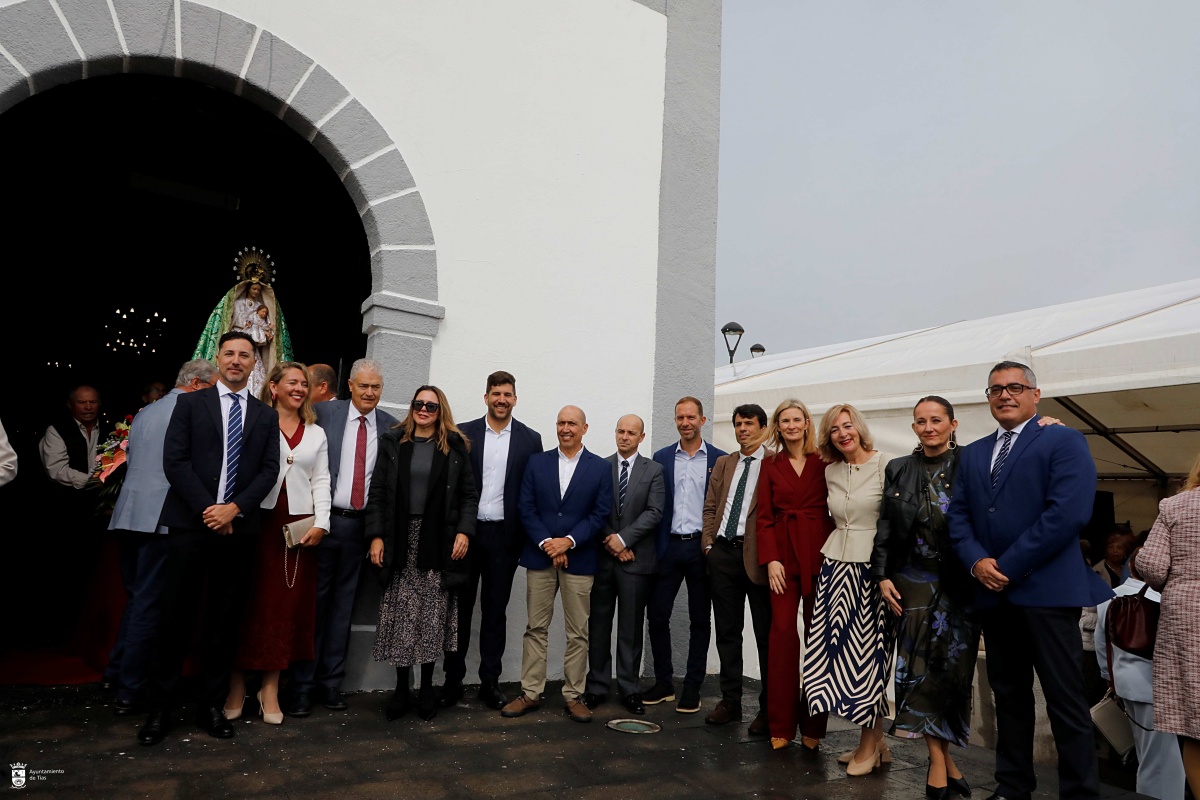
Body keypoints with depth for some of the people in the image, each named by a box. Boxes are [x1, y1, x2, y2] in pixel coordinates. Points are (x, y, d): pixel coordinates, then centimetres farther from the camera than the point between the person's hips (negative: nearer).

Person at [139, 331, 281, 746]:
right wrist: (208, 509, -12)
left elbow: (270, 470, 3)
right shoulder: (190, 403, 6)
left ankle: (211, 705, 19)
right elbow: (174, 460, -3)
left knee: (225, 619, 8)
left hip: (239, 527, 2)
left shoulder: (266, 415, 10)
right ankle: (159, 707, 17)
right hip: (191, 523, -2)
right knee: (176, 615, 3)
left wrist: (234, 508, -11)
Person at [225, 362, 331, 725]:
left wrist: (320, 523, -1)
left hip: (300, 525, 3)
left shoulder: (316, 433, 14)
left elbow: (321, 481, 10)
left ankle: (271, 687, 13)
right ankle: (237, 684, 15)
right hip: (258, 520, -3)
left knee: (287, 604, 5)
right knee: (250, 600, 2)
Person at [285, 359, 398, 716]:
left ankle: (331, 680, 25)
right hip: (325, 520, -2)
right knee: (313, 599, 6)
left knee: (344, 602, 12)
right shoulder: (324, 412, -3)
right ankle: (301, 684, 19)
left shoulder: (390, 425, 3)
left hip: (361, 524, 2)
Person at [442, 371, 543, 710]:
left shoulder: (530, 439, 3)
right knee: (459, 607, 9)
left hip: (504, 536, 0)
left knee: (495, 610, 10)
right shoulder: (463, 434, 2)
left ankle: (490, 682, 21)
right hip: (465, 532, 0)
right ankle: (452, 680, 21)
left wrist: (528, 537, -3)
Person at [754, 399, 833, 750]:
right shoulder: (770, 465, 8)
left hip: (819, 553, -1)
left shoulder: (824, 463, 4)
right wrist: (771, 559, -6)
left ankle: (813, 725, 15)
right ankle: (781, 724, 8)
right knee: (782, 632, -2)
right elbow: (765, 516, 5)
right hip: (783, 553, 1)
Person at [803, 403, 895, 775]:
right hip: (836, 565, 5)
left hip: (874, 565, -5)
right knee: (839, 648, 3)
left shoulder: (885, 465, -7)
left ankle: (870, 743, 18)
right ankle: (874, 739, 20)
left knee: (869, 650, 1)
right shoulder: (830, 471, 11)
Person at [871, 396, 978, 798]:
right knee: (919, 667, 2)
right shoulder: (898, 470, 6)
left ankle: (941, 757, 22)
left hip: (960, 581, -2)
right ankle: (942, 761, 14)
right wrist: (883, 575, 0)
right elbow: (886, 527, 5)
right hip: (914, 580, 2)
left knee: (953, 666, 5)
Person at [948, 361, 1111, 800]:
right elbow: (957, 514, 11)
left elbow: (1068, 513, -15)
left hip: (1046, 590, -6)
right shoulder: (973, 453, 16)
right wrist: (976, 562, -7)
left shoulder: (1064, 442, -3)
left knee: (1065, 699, 1)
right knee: (1008, 694, 14)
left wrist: (1008, 566, -15)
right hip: (993, 593, 6)